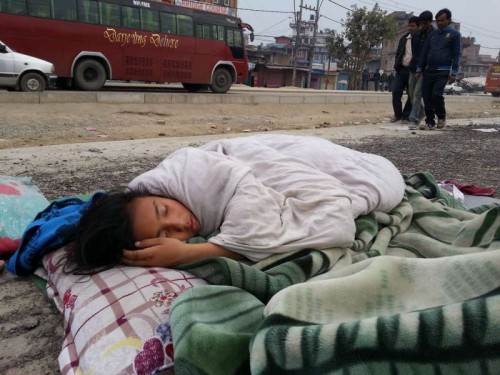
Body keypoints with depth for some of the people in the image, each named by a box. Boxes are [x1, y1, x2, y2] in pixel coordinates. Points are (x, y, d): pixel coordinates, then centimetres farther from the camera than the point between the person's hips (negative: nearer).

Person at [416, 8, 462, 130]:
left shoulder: (455, 34, 3)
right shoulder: (432, 34, 15)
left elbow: (457, 55, -1)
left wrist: (454, 73, -10)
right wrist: (419, 69, 9)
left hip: (443, 71, -5)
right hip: (428, 70, 5)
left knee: (436, 95, -15)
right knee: (426, 97, -1)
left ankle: (441, 117, 9)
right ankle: (430, 122, 7)